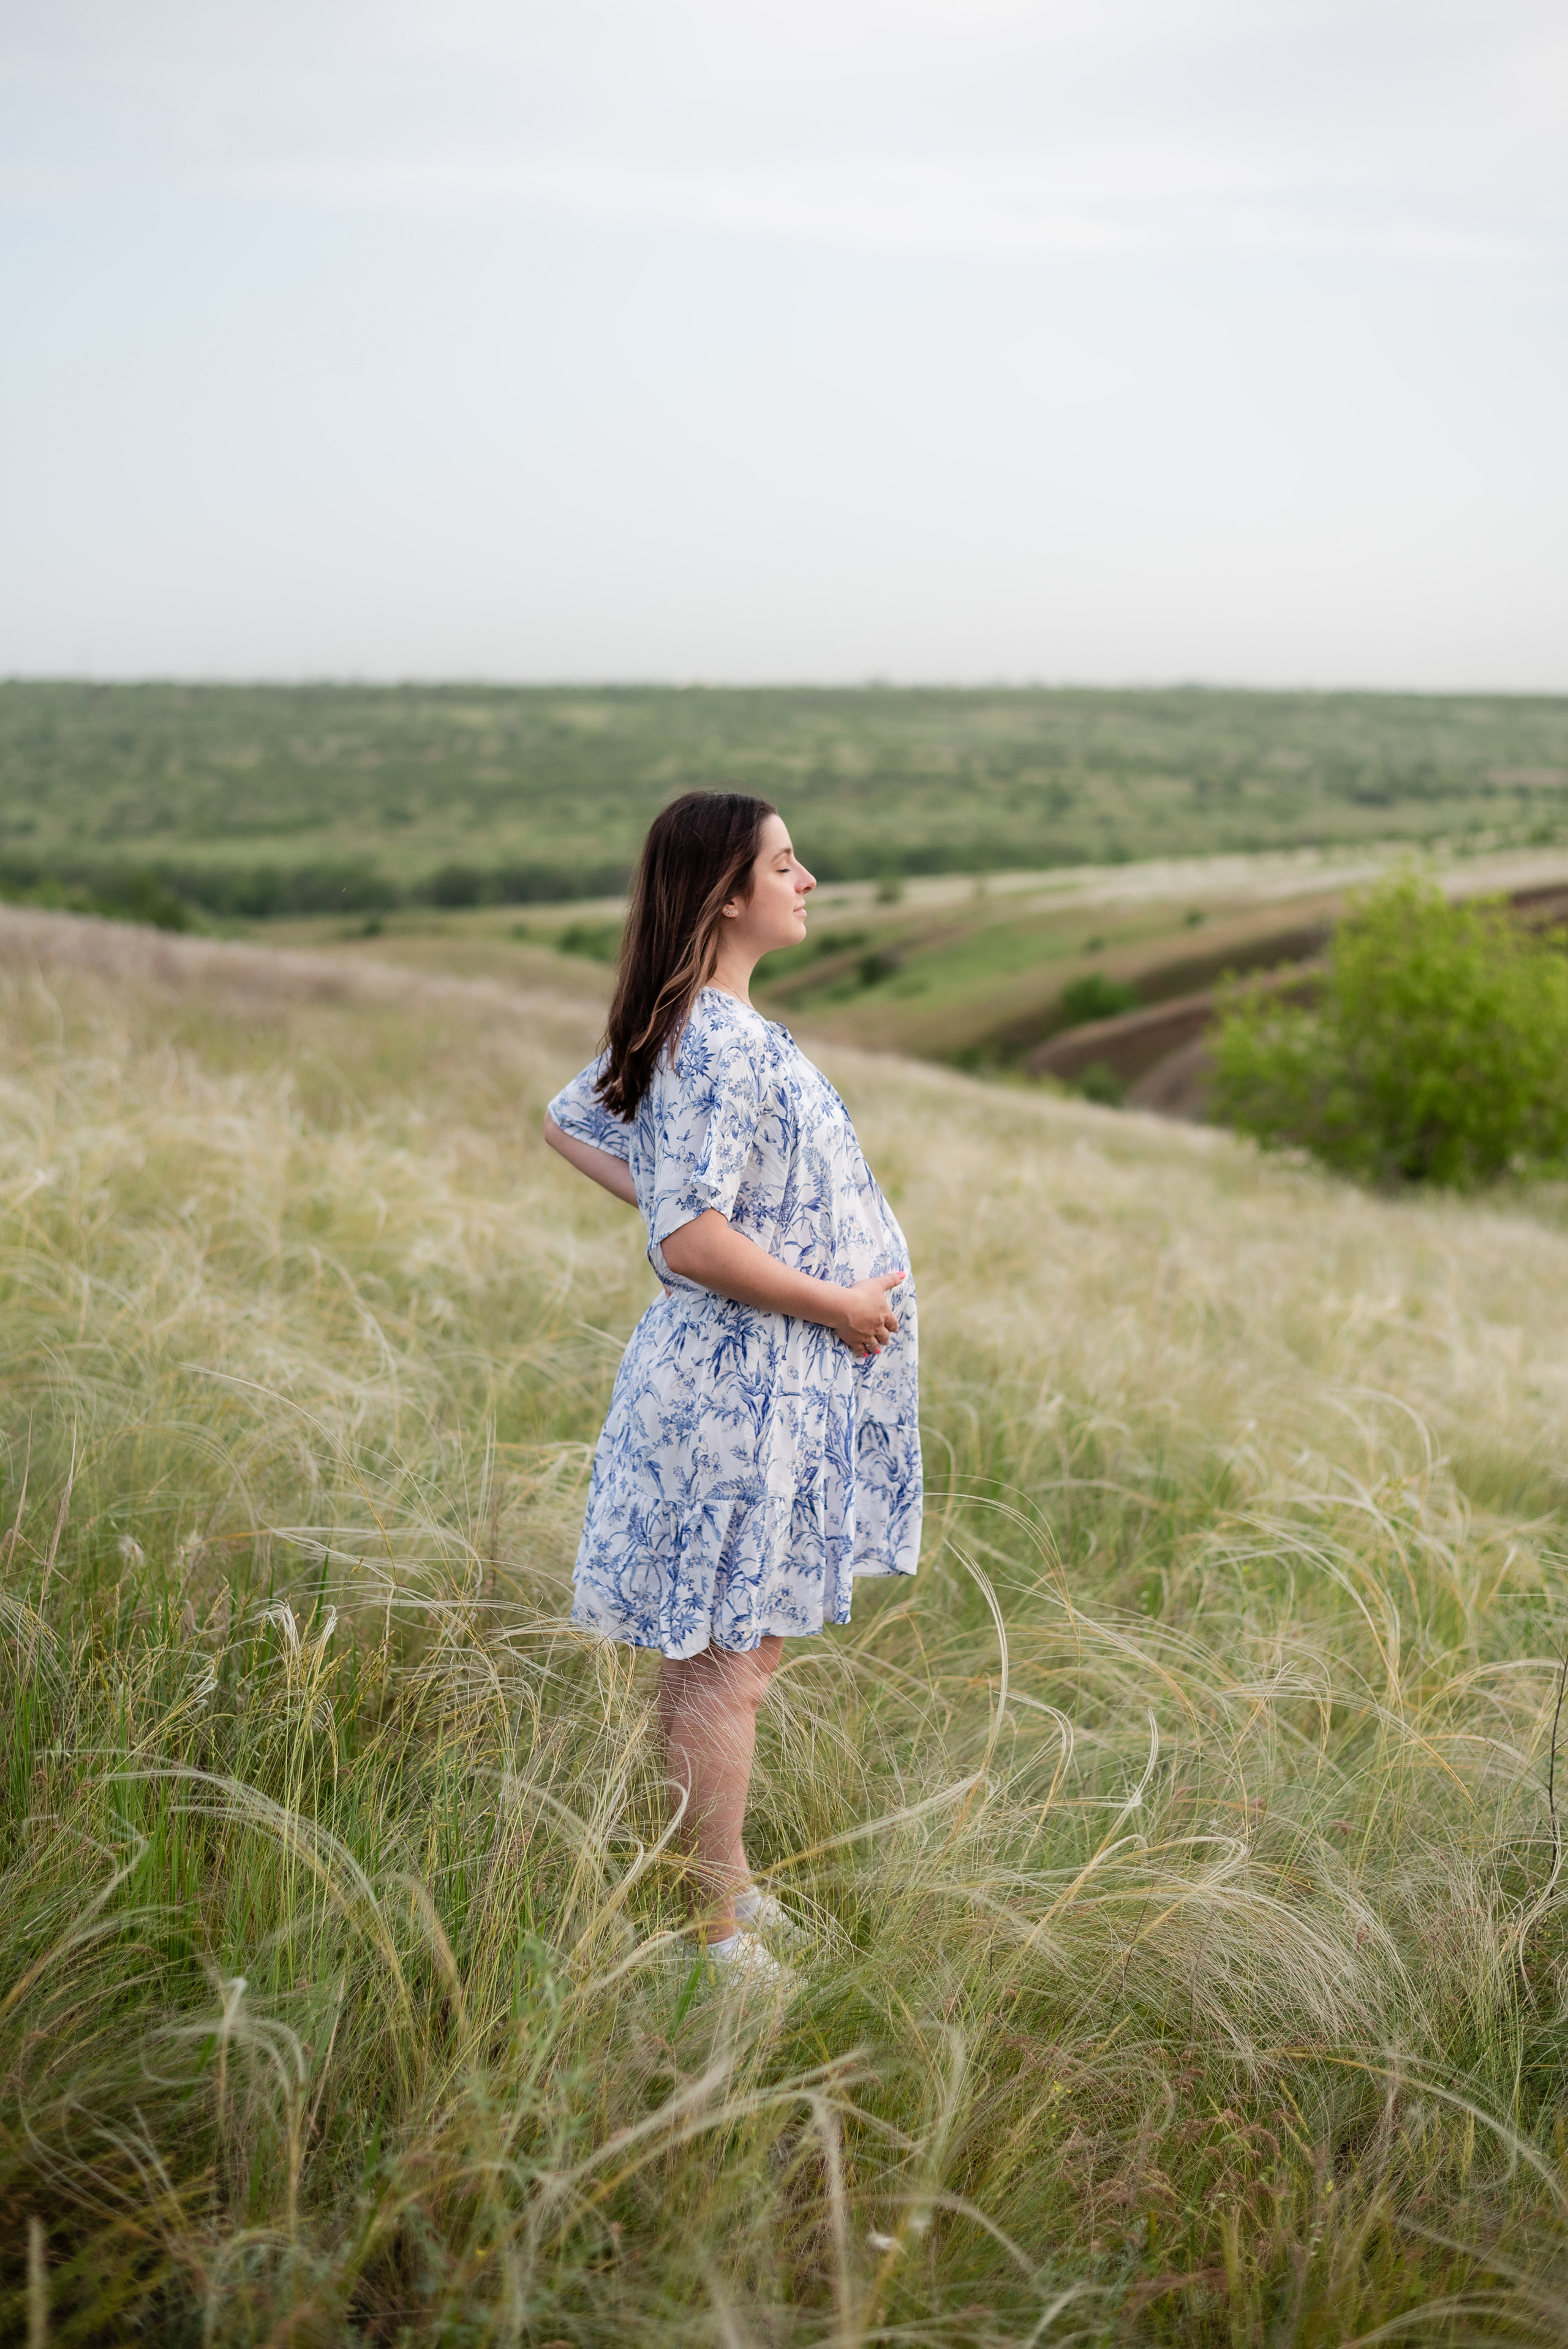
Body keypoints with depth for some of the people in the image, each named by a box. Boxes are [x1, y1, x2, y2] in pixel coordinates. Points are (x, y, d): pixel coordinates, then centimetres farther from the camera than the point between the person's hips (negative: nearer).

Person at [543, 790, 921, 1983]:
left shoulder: (685, 1029, 9)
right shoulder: (724, 1046, -22)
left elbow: (569, 1120, 23)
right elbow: (695, 1243, -27)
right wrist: (838, 1303, -16)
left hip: (742, 1379, 10)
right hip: (744, 1389, -10)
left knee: (732, 1649, 20)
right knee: (725, 1658, 2)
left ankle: (724, 1883, 34)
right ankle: (721, 1923, 15)